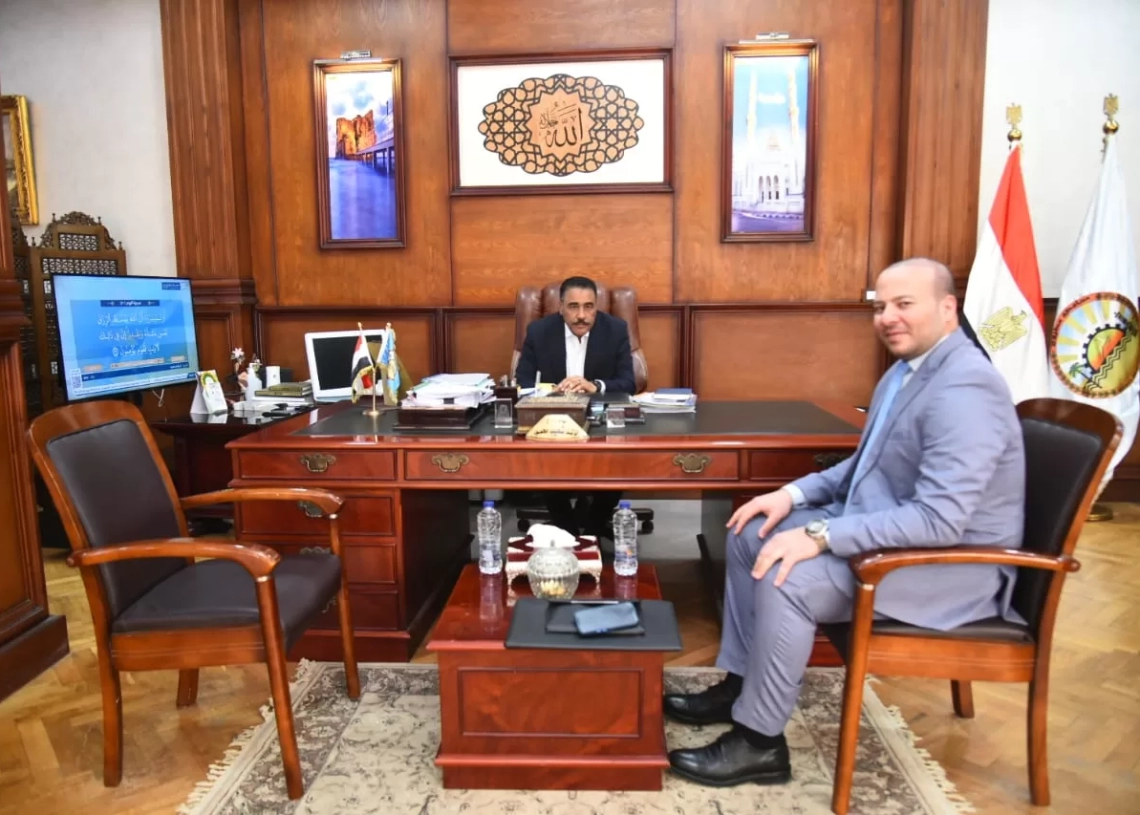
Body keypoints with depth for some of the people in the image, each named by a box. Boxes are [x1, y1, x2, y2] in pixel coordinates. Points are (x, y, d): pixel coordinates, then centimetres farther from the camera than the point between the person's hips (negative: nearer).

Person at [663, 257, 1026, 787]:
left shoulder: (964, 388, -24)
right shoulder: (907, 368, 8)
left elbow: (940, 519, -32)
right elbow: (864, 465, 17)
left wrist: (821, 536, -31)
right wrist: (793, 494, 2)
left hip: (951, 561, -10)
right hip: (882, 526, 10)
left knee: (787, 578, -27)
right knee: (751, 534, 6)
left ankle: (759, 741, -8)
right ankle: (738, 684, 16)